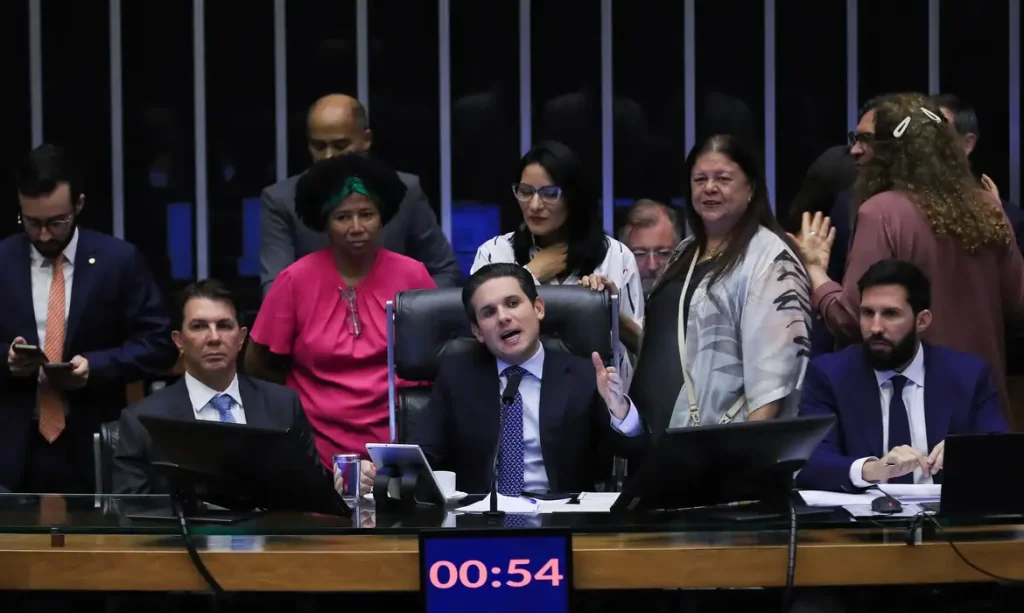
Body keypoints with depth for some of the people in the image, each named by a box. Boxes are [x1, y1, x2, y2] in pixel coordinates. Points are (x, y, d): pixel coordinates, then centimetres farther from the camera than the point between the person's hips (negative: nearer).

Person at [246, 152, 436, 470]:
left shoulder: (412, 275, -1)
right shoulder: (295, 280, -3)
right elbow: (257, 365, 5)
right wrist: (308, 402, 4)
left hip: (398, 447, 1)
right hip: (320, 450, -1)